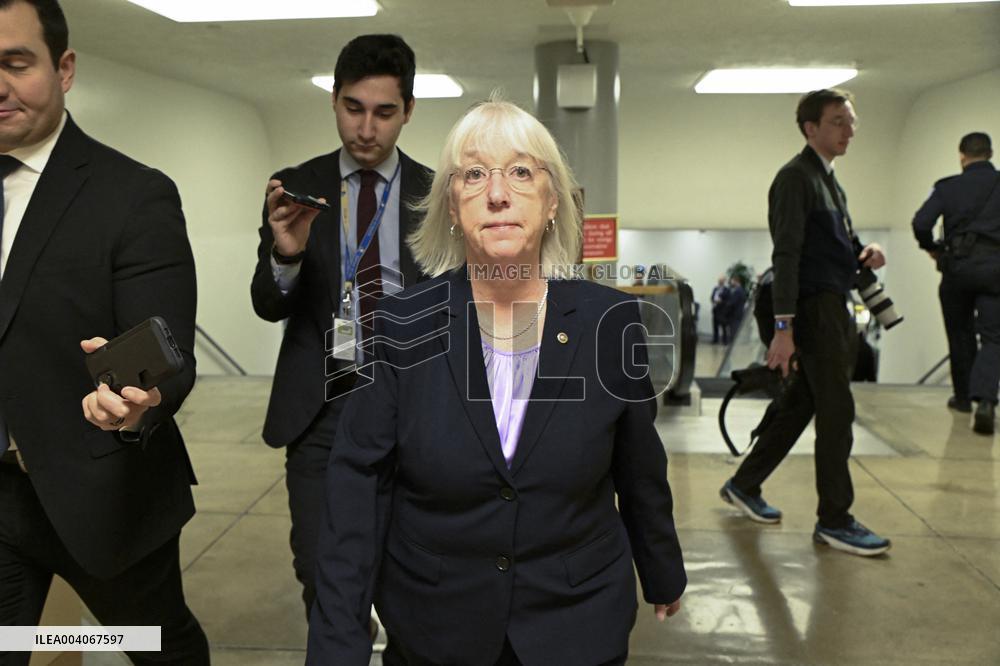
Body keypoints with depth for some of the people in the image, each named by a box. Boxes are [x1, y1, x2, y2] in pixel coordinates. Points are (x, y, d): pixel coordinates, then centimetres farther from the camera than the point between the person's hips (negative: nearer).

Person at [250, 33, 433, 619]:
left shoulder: (435, 194, 2)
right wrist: (285, 255, -23)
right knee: (322, 577, 2)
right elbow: (268, 305, -2)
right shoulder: (297, 187, 2)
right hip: (321, 411, 0)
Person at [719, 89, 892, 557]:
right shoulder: (796, 177, -10)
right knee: (837, 413, -4)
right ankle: (834, 521, 8)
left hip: (835, 308, 9)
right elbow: (786, 255, -18)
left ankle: (744, 486, 25)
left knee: (799, 405, 13)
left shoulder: (829, 181, 19)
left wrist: (864, 254, 2)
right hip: (815, 308, -9)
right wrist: (783, 327, -24)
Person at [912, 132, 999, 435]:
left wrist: (932, 248, 10)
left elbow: (920, 223, -8)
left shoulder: (948, 187, 2)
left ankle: (963, 396, 27)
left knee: (960, 334, 16)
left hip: (957, 265, 1)